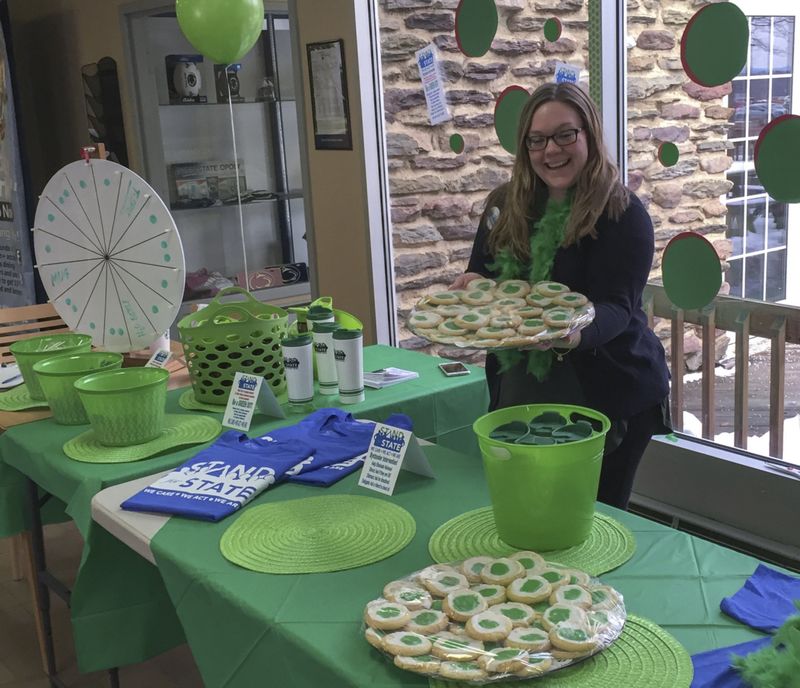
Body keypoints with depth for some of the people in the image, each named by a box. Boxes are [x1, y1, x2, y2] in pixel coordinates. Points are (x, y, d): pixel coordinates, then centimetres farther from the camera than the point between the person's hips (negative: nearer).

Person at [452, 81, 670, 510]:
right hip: (519, 395, 5)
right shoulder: (504, 208, 3)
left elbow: (616, 308, -20)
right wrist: (471, 287, -15)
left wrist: (573, 333, -42)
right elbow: (480, 272, 10)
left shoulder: (623, 215, -12)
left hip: (605, 398, -4)